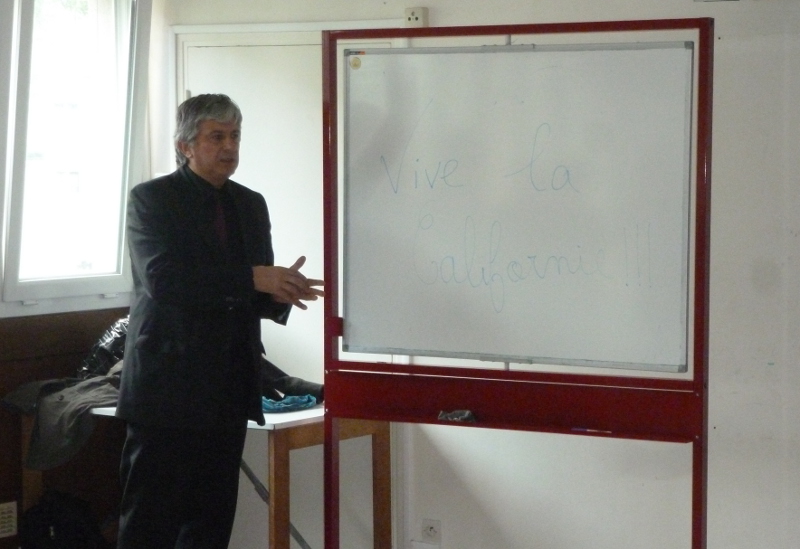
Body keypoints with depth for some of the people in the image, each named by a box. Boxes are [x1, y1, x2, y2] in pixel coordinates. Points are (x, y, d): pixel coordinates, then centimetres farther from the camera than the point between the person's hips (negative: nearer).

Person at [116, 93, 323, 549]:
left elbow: (253, 292, 14)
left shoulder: (251, 204, 14)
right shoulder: (152, 198, -4)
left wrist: (280, 292, -11)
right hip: (169, 386, -6)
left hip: (230, 390, 6)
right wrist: (252, 279, -22)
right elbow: (162, 279, -19)